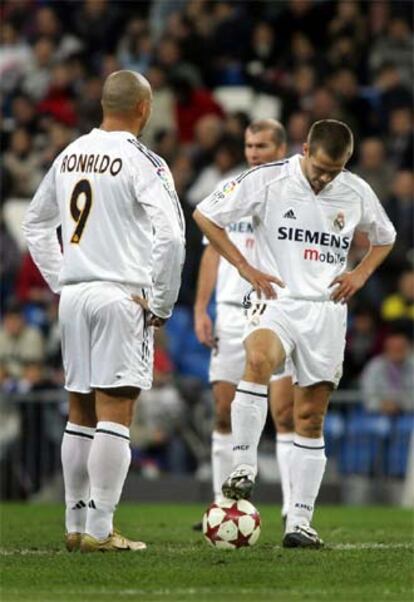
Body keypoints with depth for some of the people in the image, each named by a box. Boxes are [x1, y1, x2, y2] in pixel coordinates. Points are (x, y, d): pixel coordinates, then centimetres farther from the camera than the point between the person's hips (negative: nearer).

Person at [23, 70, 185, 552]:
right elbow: (170, 232, -19)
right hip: (121, 295, -7)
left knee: (80, 413, 13)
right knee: (114, 413, -6)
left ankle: (75, 525, 16)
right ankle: (99, 530, -9)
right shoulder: (141, 161, -10)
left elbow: (35, 223, 22)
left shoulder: (70, 155, 12)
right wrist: (161, 303, -9)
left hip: (74, 296, 7)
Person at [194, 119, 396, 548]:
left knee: (311, 417, 3)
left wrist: (361, 274, 4)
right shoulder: (267, 180, -7)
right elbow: (204, 215, 0)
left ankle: (299, 523, 6)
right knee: (258, 361, -35)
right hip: (277, 300, -3)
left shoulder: (357, 194, 4)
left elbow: (384, 238, 23)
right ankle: (243, 470, -32)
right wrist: (244, 267, -6)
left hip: (327, 311, 3)